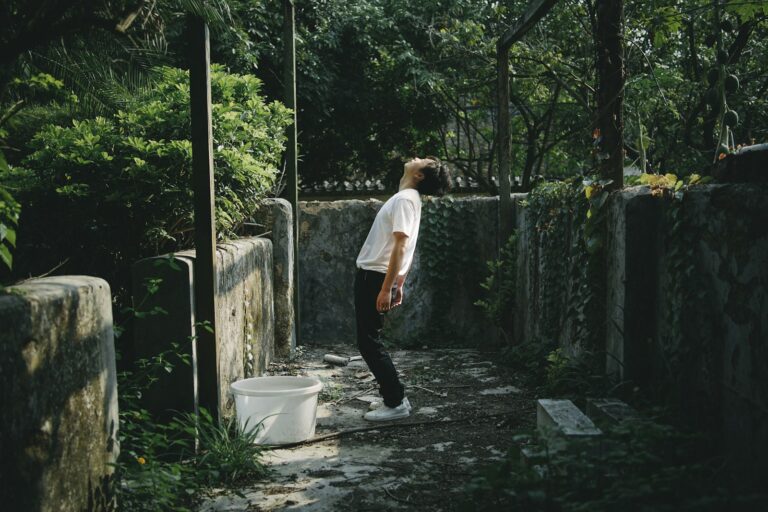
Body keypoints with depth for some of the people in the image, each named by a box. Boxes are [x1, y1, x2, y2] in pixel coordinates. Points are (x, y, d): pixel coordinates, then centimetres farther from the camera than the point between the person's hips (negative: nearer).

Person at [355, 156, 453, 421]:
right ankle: (395, 397, 20)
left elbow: (400, 246, -22)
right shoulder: (409, 198, 15)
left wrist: (387, 289, -24)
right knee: (369, 341, 14)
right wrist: (399, 285, 21)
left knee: (369, 342, -5)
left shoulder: (405, 199, -15)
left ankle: (395, 403, 0)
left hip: (374, 277, -9)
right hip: (373, 276, 9)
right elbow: (405, 249, 18)